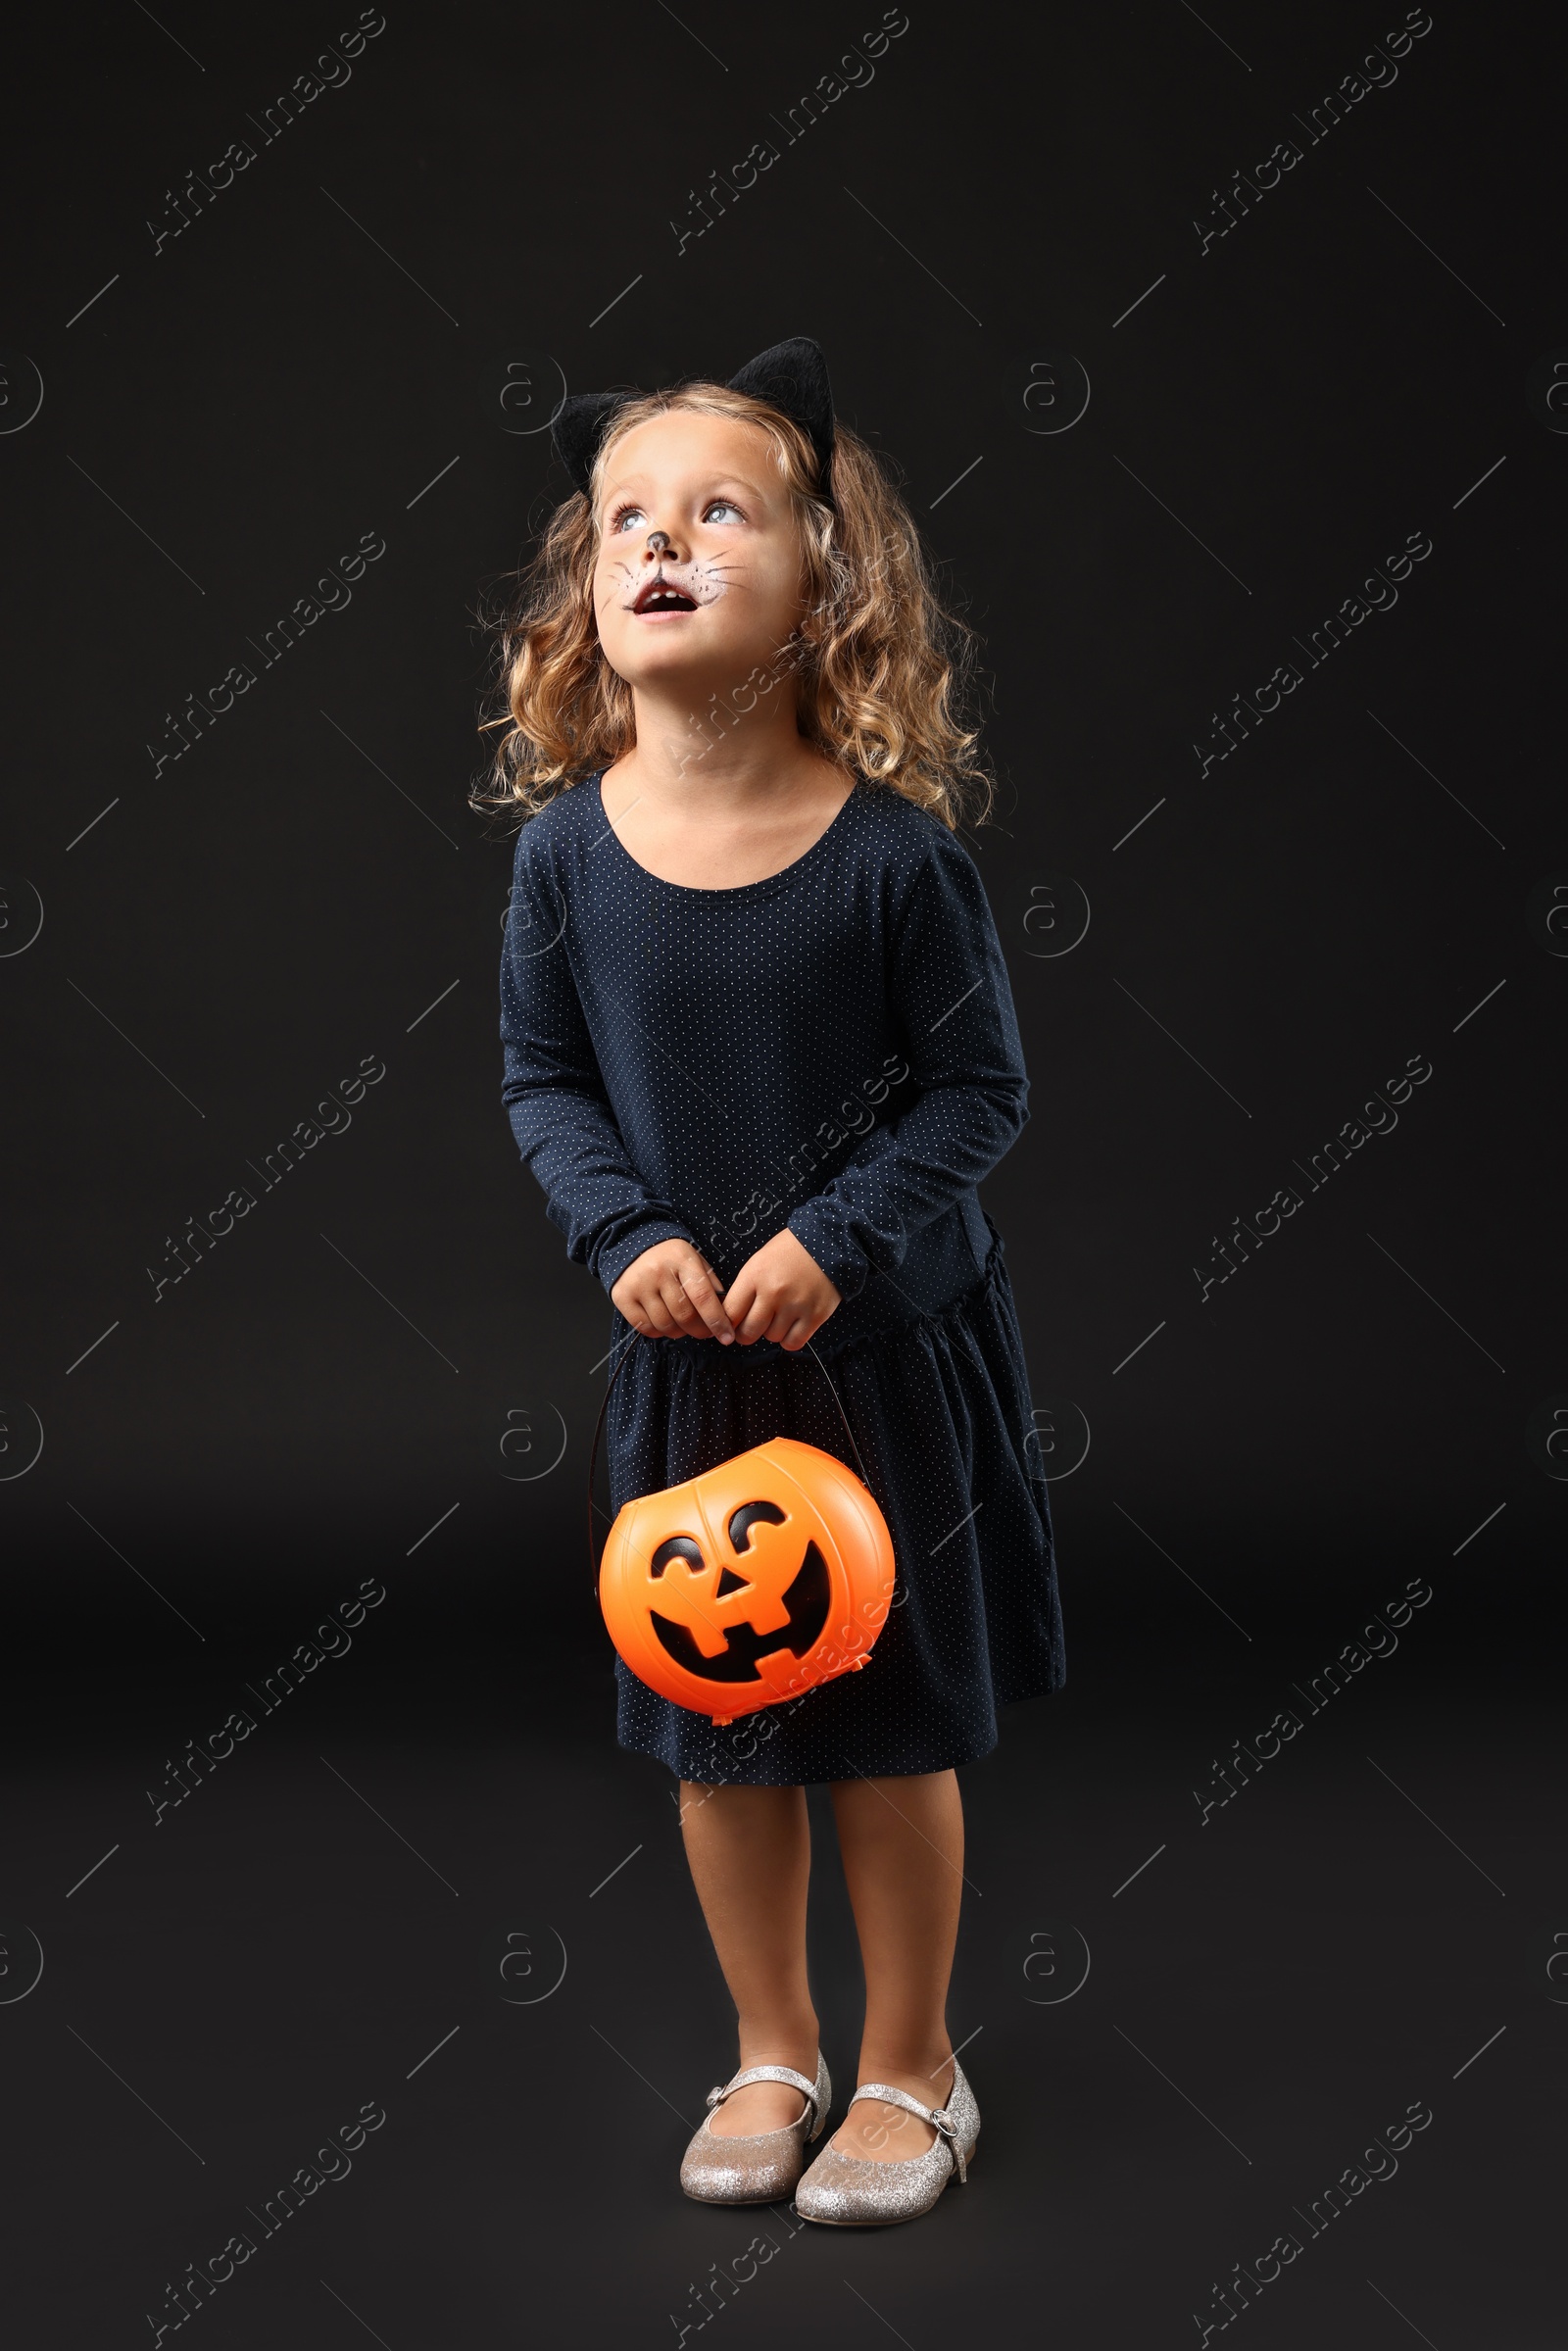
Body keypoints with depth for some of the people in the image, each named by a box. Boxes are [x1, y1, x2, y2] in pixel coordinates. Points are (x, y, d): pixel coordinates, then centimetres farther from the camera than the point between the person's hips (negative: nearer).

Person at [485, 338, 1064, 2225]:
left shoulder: (891, 843, -16)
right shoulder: (566, 843, -8)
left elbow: (977, 1088, -10)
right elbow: (542, 1077, 2)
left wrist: (837, 1235, -22)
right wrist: (625, 1235, -14)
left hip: (887, 1344, -3)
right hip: (681, 1357, 3)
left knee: (894, 1723, 10)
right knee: (716, 1730, 15)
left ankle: (910, 2066, 31)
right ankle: (772, 2050, 36)